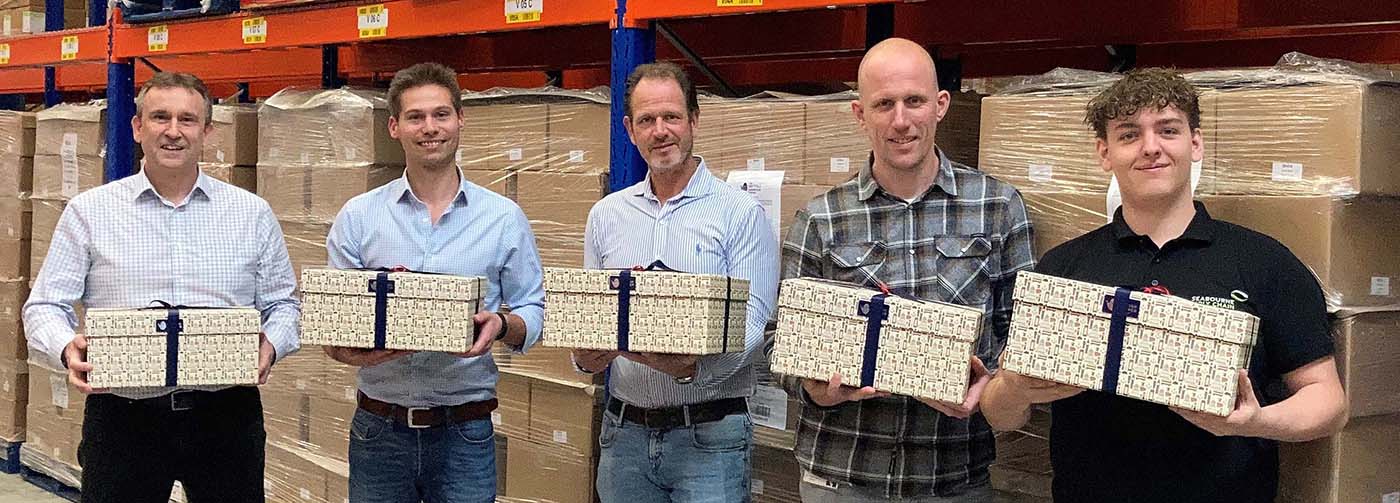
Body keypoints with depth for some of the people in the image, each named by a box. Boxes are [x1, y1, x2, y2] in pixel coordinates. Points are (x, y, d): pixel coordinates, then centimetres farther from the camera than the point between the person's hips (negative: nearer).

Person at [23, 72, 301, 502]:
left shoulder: (252, 213, 8)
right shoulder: (89, 212, 5)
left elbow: (282, 304, 11)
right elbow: (45, 307, 5)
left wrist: (270, 345, -10)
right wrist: (67, 348, -17)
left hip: (226, 415, 1)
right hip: (123, 416, -1)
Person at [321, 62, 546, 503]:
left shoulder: (504, 218, 3)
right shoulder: (358, 217, 5)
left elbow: (532, 313, 5)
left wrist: (501, 325, -17)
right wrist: (350, 349, -17)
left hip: (465, 432, -1)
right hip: (379, 428, 1)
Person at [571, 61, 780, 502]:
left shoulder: (742, 213, -5)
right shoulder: (606, 215, 10)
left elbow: (750, 326, -13)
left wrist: (692, 366, -30)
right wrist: (586, 354, -8)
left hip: (709, 434, -4)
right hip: (624, 430, 4)